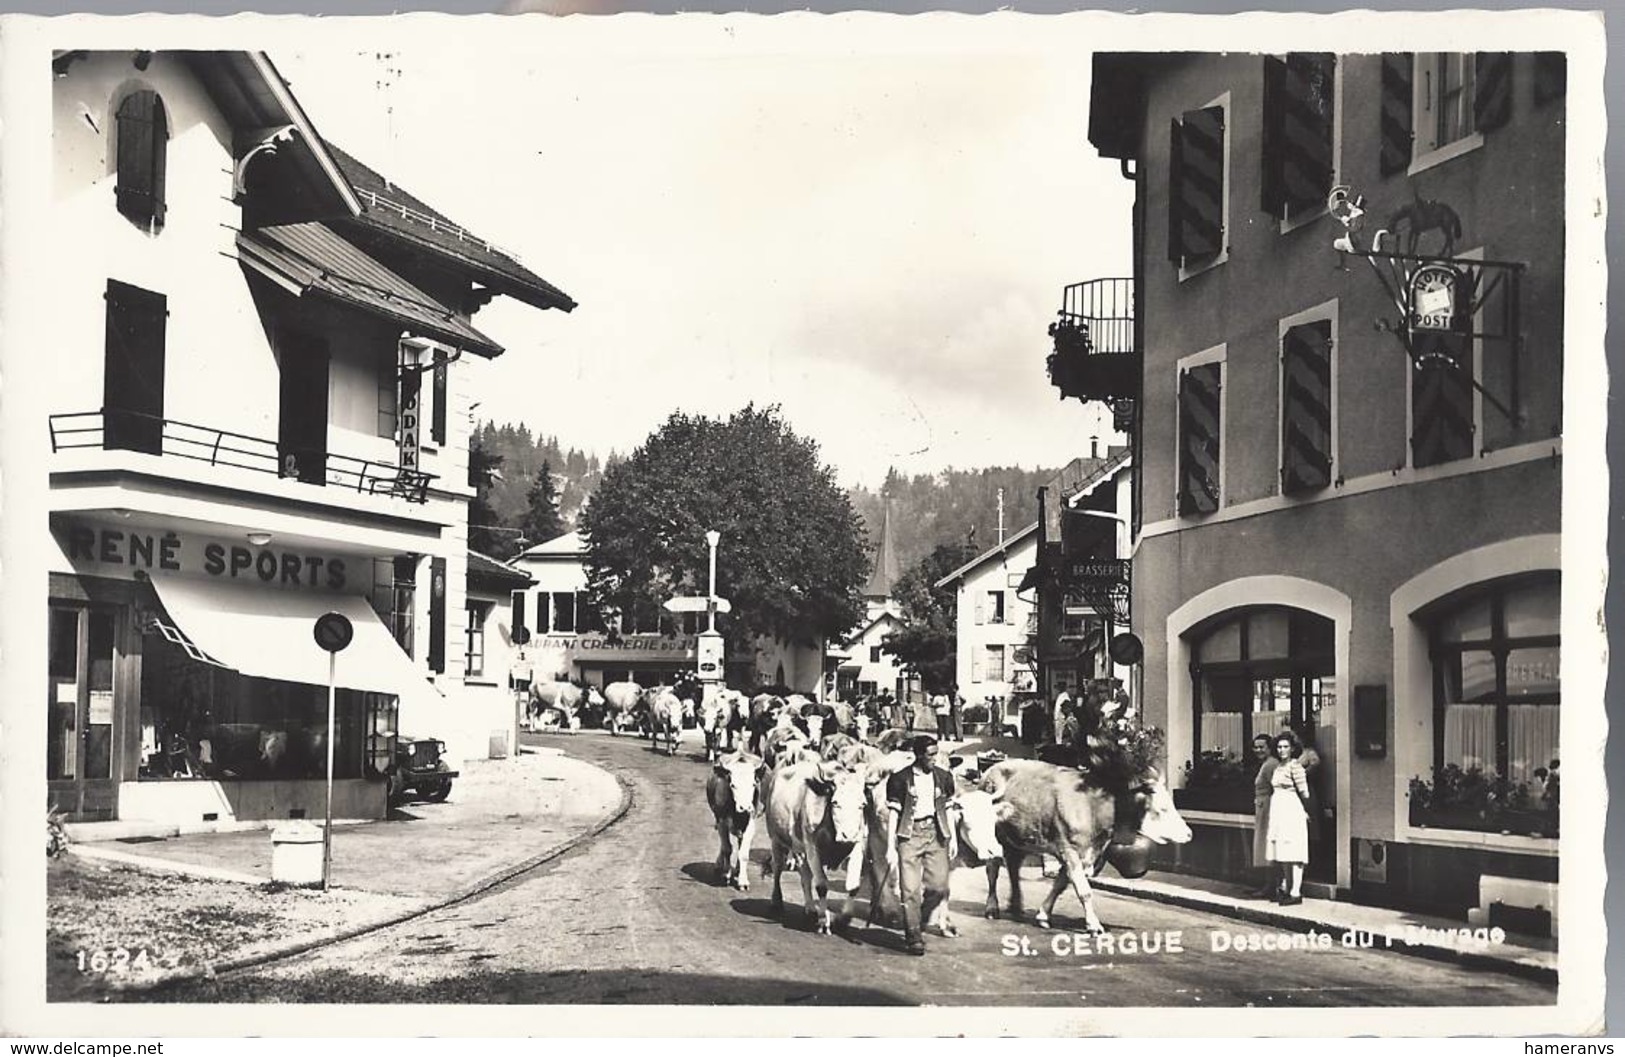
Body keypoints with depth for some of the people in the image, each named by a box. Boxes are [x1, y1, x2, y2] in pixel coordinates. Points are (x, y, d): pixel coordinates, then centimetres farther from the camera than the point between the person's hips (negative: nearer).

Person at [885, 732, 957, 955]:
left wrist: (952, 839, 12)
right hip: (910, 834, -3)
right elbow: (894, 813, -2)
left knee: (939, 885, -2)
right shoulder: (900, 779, -4)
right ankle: (914, 937, 3)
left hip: (935, 833, 4)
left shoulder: (943, 778, 8)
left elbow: (947, 810, 16)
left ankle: (919, 921, 23)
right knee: (911, 888, -5)